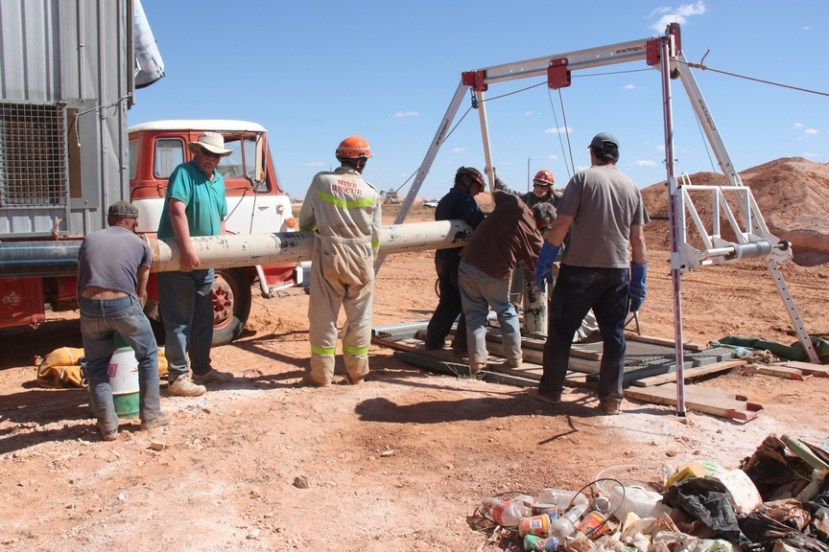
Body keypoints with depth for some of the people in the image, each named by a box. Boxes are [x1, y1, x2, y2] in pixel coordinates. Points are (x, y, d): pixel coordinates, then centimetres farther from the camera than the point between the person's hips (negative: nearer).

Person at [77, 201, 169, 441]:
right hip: (123, 303, -2)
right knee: (148, 356, 20)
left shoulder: (90, 239, 23)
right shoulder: (140, 244, 17)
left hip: (89, 305, 2)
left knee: (96, 366, 20)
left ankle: (108, 426, 18)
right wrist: (135, 316, 36)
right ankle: (150, 416, 25)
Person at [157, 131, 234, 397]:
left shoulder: (219, 180, 14)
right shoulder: (183, 173, -12)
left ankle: (202, 369, 29)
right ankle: (177, 377, 4)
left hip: (204, 262, 8)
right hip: (177, 260, -8)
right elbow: (176, 210, -26)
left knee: (203, 318, 16)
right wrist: (187, 250, -34)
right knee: (179, 320, -3)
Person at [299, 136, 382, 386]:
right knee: (359, 316, 11)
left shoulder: (321, 181, -2)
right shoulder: (370, 191, 1)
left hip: (328, 255, -1)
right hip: (361, 258, 1)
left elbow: (304, 221, 5)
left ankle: (321, 374, 10)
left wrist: (314, 231, 28)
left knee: (323, 316, 5)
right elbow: (375, 235, 5)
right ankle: (356, 372, 19)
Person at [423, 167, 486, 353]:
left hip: (442, 256, 9)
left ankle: (433, 340, 15)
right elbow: (477, 222, -23)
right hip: (461, 258, -9)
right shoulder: (464, 199, -9)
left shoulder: (444, 201, 21)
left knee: (449, 301, 16)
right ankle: (463, 345, -1)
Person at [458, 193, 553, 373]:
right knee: (506, 313, 21)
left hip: (469, 264, 1)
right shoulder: (534, 236, -2)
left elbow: (497, 194, 19)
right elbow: (536, 265, 9)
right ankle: (514, 357, 28)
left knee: (475, 314, 11)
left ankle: (477, 361, 7)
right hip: (496, 276, -1)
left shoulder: (515, 204, -2)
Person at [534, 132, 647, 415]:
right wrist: (639, 283, 14)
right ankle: (611, 399, 12)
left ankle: (551, 390, 17)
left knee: (561, 331, 8)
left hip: (579, 268, -4)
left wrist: (544, 263, -2)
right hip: (617, 272, 4)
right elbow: (638, 239, 10)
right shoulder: (632, 187, 11)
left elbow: (562, 225, -10)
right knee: (614, 335, 10)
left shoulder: (583, 179, -2)